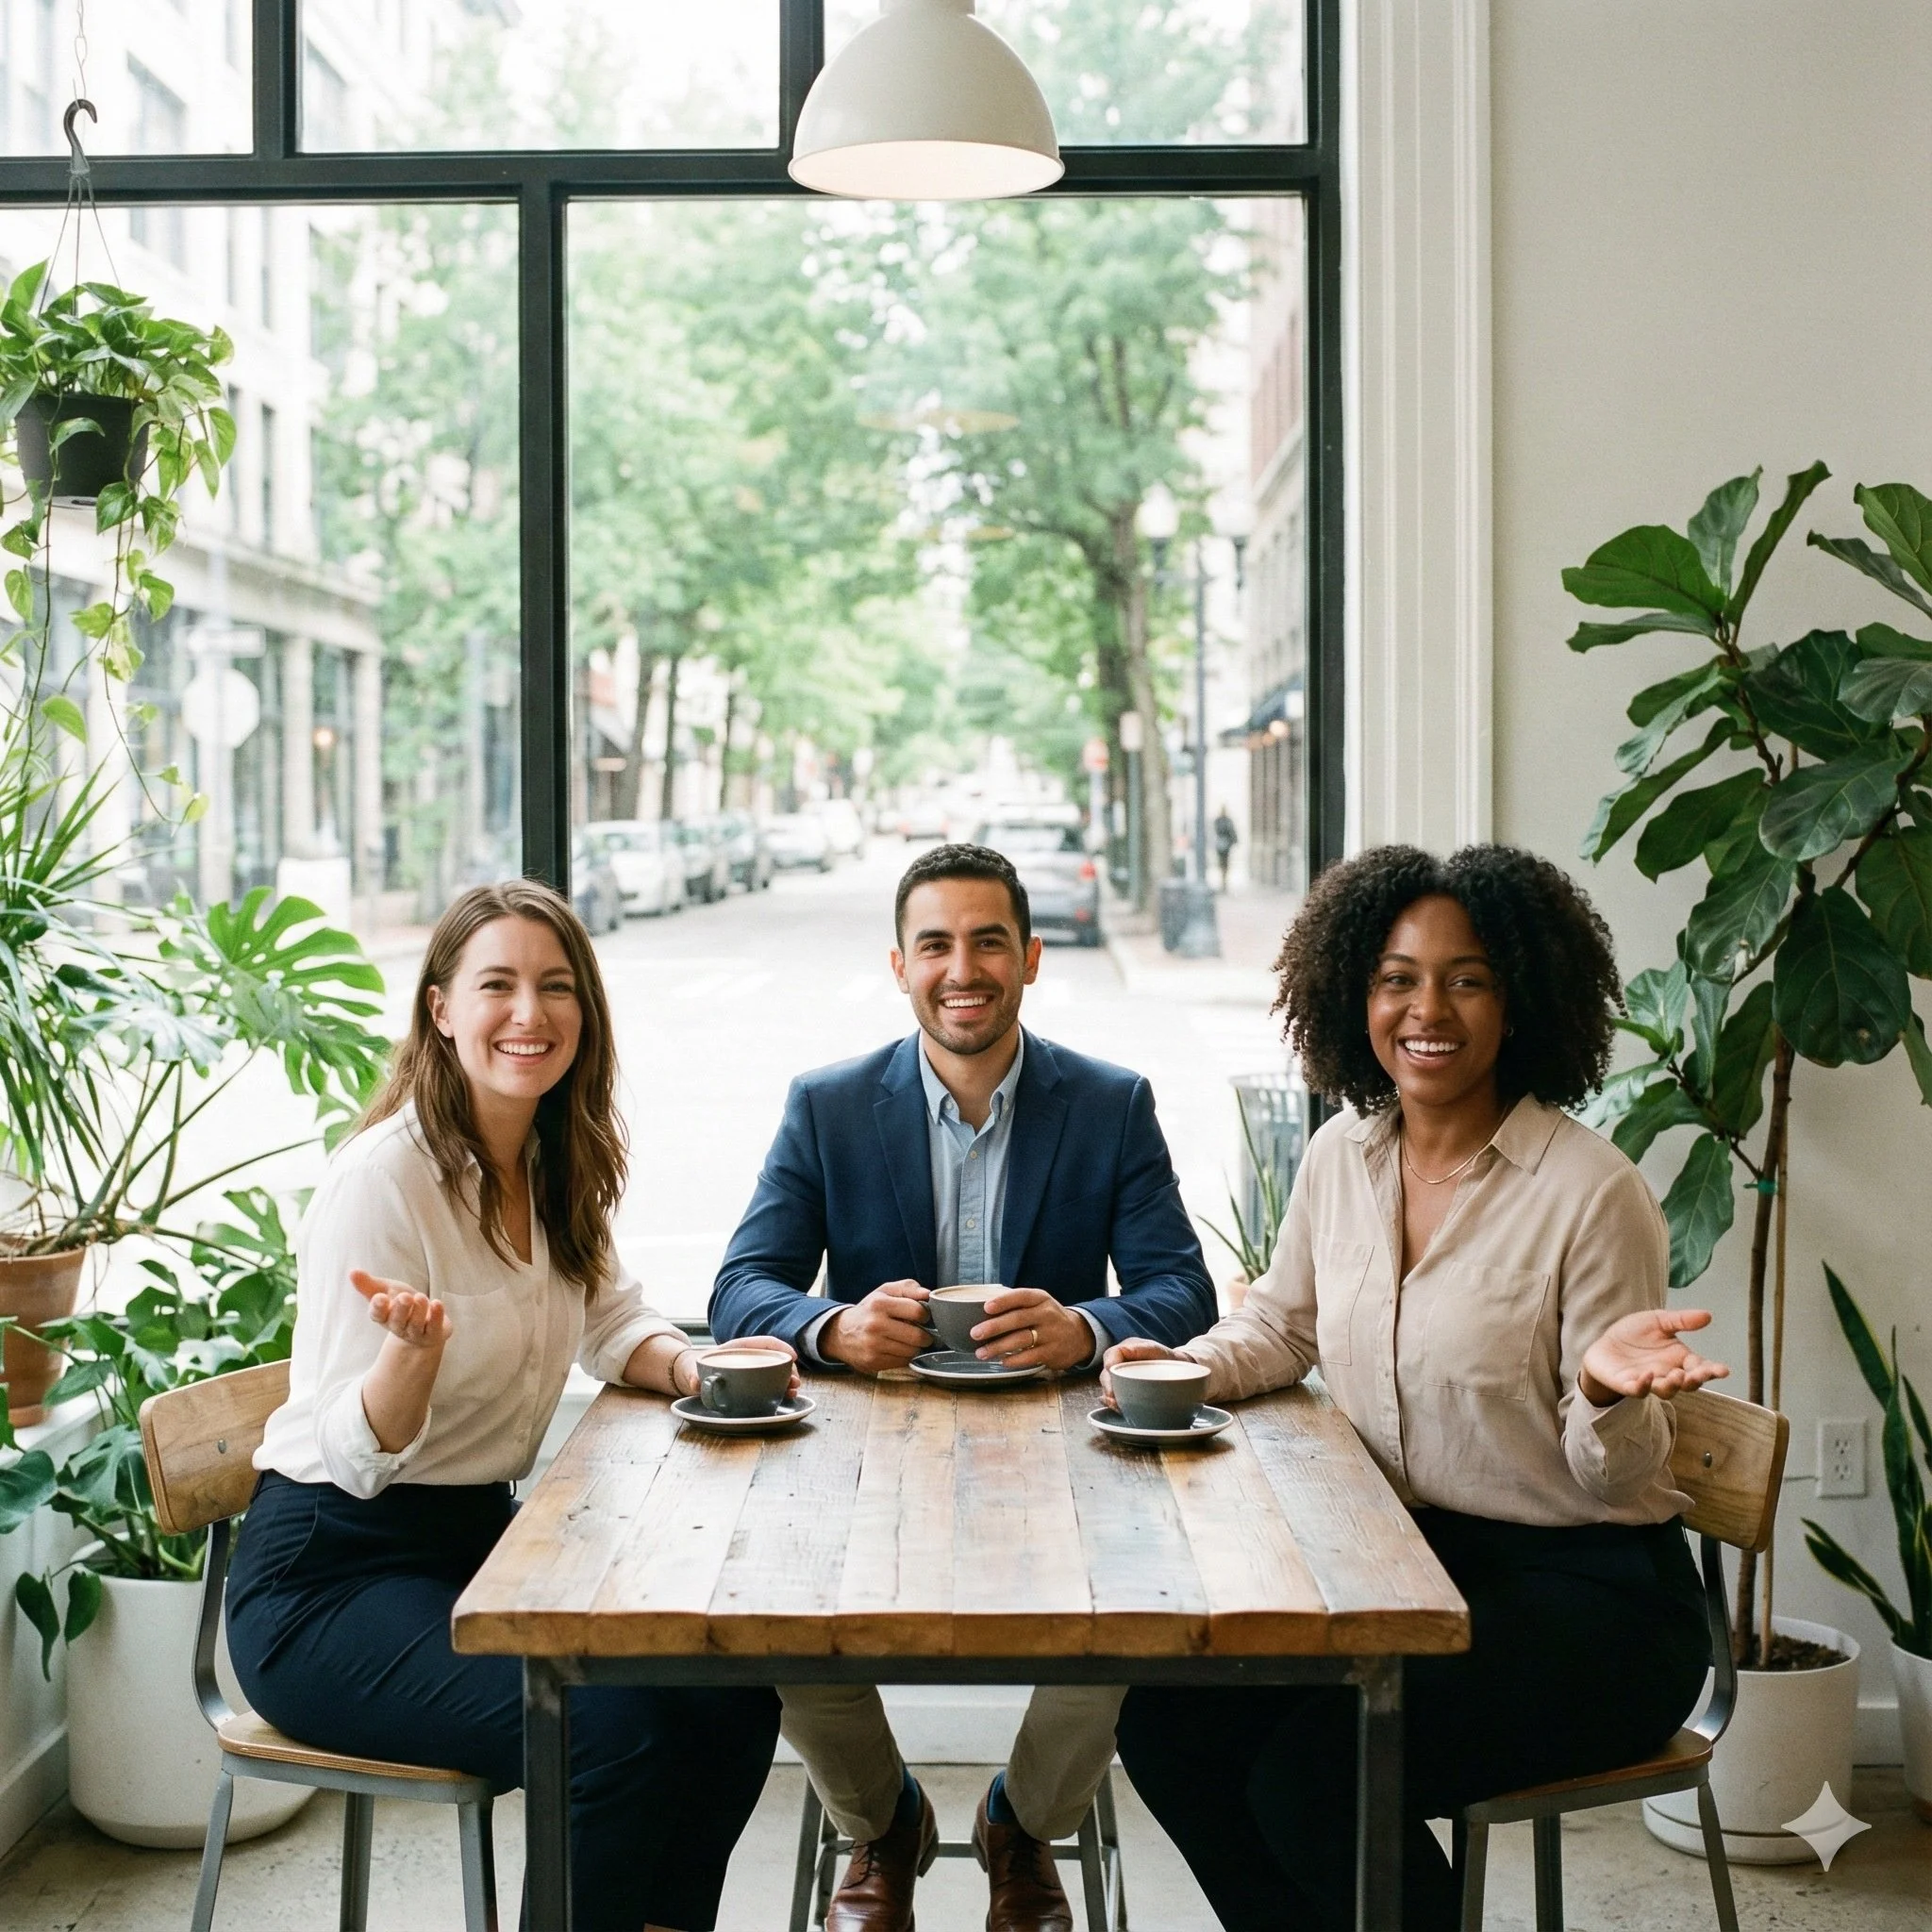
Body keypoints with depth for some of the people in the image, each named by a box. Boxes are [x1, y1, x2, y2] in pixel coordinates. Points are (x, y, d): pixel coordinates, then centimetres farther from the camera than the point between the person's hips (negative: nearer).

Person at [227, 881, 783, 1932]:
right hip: (330, 1575, -8)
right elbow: (360, 1455, -18)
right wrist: (413, 1346, -40)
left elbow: (610, 1317, 18)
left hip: (479, 1537, 8)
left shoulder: (557, 1167, 4)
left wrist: (691, 1367, -4)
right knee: (616, 1734, -26)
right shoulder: (382, 1177, -19)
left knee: (734, 1696, -10)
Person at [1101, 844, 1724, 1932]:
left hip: (1583, 1595, -6)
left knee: (1309, 1776, -25)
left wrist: (1609, 1391, -34)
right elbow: (1282, 1326, 20)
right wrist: (1184, 1369, 0)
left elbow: (1613, 1478, -11)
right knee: (1165, 1719, -12)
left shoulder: (1593, 1193, -16)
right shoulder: (1343, 1155, 2)